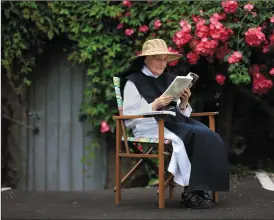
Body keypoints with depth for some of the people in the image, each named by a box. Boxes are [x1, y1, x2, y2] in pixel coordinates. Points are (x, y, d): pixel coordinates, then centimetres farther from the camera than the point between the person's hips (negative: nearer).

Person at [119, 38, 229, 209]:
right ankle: (191, 190, -28)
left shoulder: (170, 79, 23)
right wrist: (155, 105, -16)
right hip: (151, 125, -6)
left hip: (175, 121, 6)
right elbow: (129, 118, -5)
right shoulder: (133, 81, 3)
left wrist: (184, 103, -1)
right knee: (194, 136, -33)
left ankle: (201, 188, -29)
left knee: (210, 137, -25)